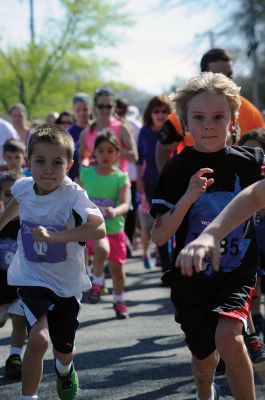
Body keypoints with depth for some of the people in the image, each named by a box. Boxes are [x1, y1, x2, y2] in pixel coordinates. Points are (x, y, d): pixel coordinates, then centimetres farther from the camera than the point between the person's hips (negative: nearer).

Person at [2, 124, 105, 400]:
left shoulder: (73, 195, -24)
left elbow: (98, 229, -42)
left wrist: (52, 237, -45)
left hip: (66, 283, 0)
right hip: (31, 278, 0)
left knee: (64, 351, 18)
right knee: (39, 338, -26)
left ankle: (64, 369, 55)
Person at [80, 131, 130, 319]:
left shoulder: (121, 177, -8)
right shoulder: (87, 173, -4)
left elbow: (125, 204, -19)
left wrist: (115, 211, -37)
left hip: (115, 228, 1)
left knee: (117, 268, 12)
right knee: (102, 249, -33)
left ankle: (119, 301, 37)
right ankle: (97, 282, -6)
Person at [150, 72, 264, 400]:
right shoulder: (178, 169, -9)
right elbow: (159, 237, -13)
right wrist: (188, 198, -27)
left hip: (237, 273, -1)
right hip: (191, 278, 1)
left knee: (228, 337, -29)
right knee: (204, 358, 16)